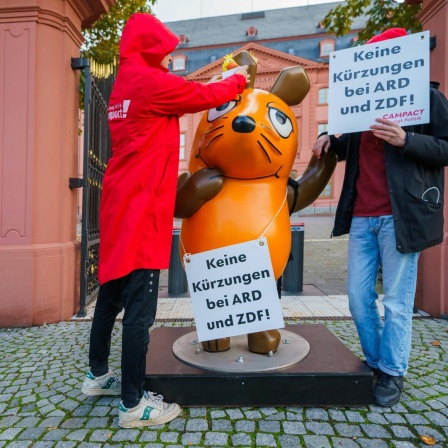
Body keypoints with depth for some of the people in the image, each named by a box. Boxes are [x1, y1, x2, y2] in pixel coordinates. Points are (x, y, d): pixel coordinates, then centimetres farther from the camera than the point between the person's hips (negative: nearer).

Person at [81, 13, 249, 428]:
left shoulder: (124, 86, 20)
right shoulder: (151, 82, -8)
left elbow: (181, 98, 24)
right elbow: (205, 96, 0)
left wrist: (219, 84, 21)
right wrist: (237, 80, 19)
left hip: (119, 206, 10)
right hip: (140, 209, -10)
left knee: (111, 295, 18)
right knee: (139, 309, -4)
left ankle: (98, 374, 35)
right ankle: (133, 404, 9)